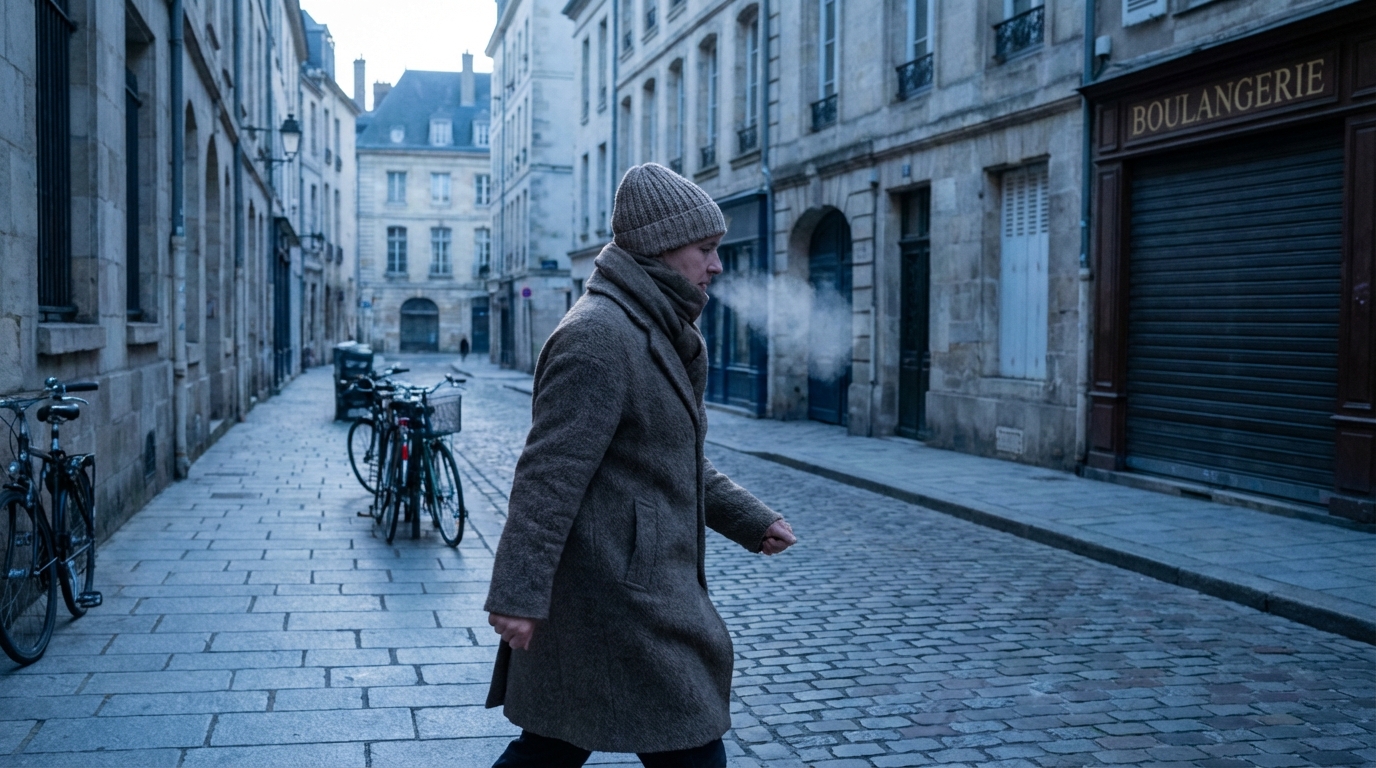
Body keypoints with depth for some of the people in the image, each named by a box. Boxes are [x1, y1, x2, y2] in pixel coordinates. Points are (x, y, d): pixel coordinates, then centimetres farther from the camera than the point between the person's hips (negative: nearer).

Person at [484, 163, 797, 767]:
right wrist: (517, 595, -25)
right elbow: (549, 473, -23)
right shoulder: (599, 337, -18)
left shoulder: (654, 333, 17)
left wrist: (751, 520, 20)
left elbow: (678, 465, 25)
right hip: (619, 598, -10)